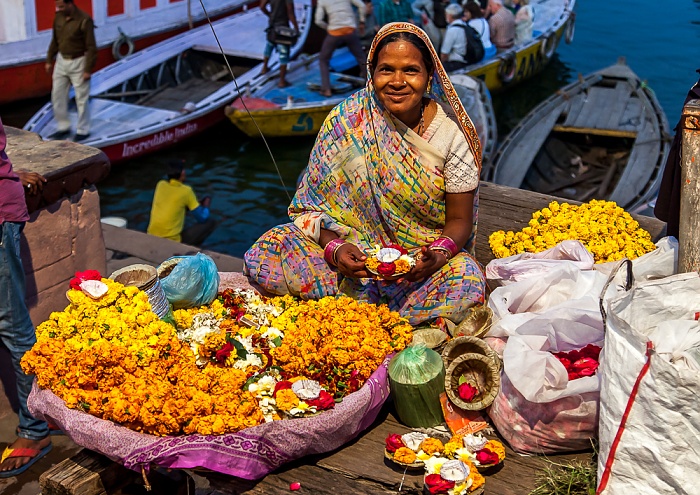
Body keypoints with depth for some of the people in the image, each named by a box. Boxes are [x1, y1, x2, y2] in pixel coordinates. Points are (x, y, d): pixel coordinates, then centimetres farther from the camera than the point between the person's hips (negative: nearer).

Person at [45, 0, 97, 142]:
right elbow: (55, 40, 13)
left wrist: (88, 69, -18)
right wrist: (49, 60, 13)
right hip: (61, 61, 7)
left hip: (78, 63, -7)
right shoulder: (58, 17, 1)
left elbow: (91, 47, -17)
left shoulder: (84, 20, -19)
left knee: (81, 98, 2)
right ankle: (63, 127, 22)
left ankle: (83, 130, 15)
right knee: (57, 96, 9)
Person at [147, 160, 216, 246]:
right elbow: (202, 218, -2)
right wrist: (206, 206, 19)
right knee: (211, 222, 7)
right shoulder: (186, 191, -11)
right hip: (172, 241, -6)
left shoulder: (160, 184, 5)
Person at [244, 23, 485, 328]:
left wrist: (438, 256, -25)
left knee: (467, 281, -33)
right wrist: (334, 247, -26)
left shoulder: (452, 134, -8)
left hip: (421, 256, -1)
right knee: (264, 255, -23)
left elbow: (459, 220, -3)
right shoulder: (348, 120, -8)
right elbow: (315, 203, -5)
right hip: (354, 251, 2)